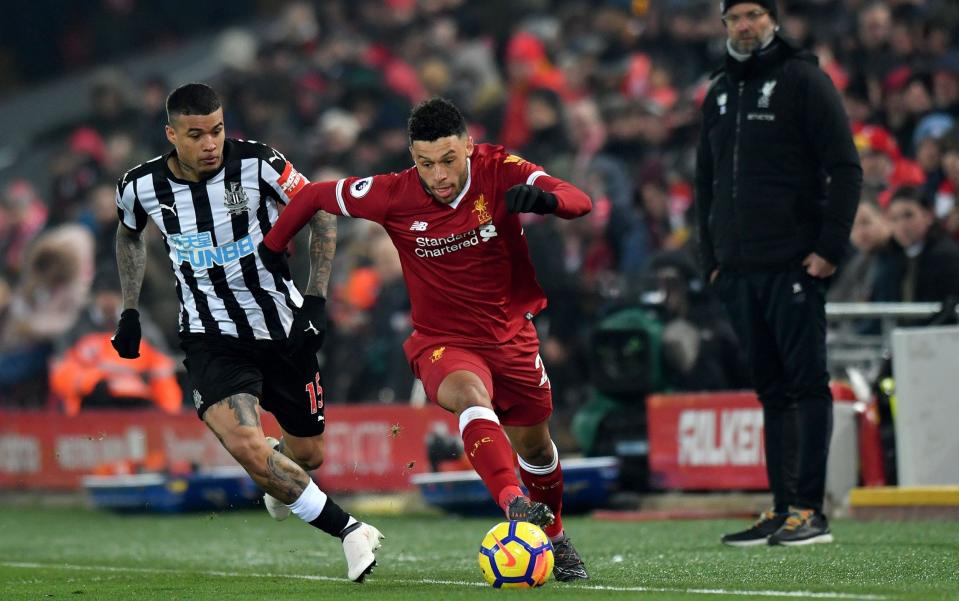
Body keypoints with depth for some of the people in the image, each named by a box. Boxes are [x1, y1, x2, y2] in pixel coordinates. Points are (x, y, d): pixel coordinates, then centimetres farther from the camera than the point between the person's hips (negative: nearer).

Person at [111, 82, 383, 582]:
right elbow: (129, 235, 15)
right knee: (245, 445, -25)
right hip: (212, 338, 0)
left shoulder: (258, 165, -16)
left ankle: (279, 484, 53)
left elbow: (322, 215, -5)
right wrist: (129, 310, 10)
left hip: (282, 327, 0)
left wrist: (315, 301, -12)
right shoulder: (141, 187, -9)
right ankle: (349, 532, -13)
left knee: (307, 454, 13)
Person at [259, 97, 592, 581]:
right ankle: (515, 505, -55)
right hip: (441, 341, -2)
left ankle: (554, 540, 43)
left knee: (535, 447, 15)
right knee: (473, 398, -36)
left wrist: (546, 198, -51)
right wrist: (273, 245, 11)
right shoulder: (392, 195, -16)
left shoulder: (500, 171, -16)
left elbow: (578, 201, -29)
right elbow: (314, 196, 0)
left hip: (512, 336, 3)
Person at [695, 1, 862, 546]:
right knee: (771, 388, 7)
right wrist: (711, 257, 16)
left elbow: (845, 168, -7)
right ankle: (783, 509, 9)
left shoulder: (804, 80, -2)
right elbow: (707, 181, 24)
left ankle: (810, 511, -7)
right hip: (739, 270, 6)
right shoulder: (720, 93, 18)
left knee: (807, 383, -6)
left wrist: (830, 247, -14)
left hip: (795, 265, -6)